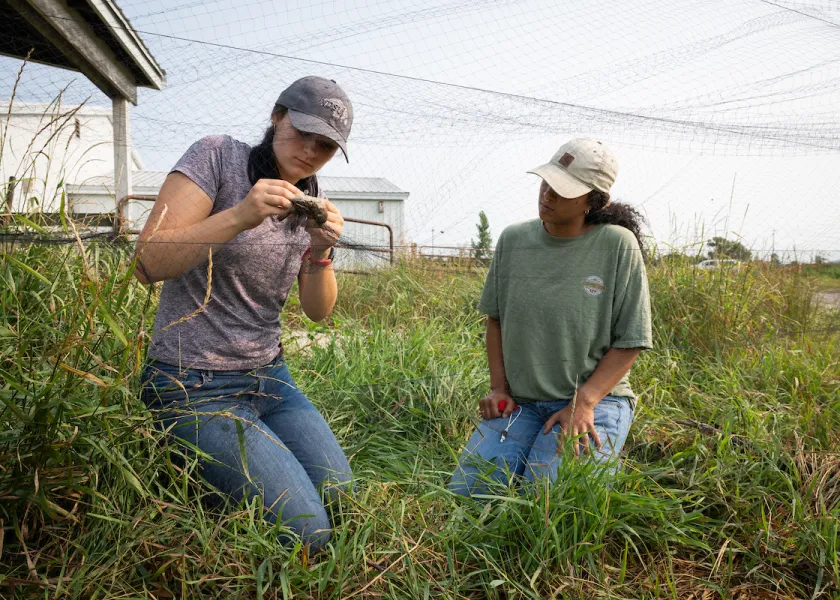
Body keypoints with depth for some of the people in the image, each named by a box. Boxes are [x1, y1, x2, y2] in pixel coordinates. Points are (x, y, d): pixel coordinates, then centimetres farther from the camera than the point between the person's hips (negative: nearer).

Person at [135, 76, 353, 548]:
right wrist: (240, 216, -31)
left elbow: (318, 310, 3)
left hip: (271, 378, 7)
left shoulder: (311, 202, 7)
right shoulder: (219, 156, -11)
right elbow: (149, 264, -19)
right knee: (306, 532, -12)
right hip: (195, 387, -7)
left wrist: (322, 252, -16)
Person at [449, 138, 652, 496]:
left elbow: (630, 342, -7)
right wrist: (498, 387, 2)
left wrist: (583, 403, -16)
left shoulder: (618, 245, -10)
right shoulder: (513, 240, 1)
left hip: (595, 397, -3)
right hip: (519, 401, 4)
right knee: (466, 492, -10)